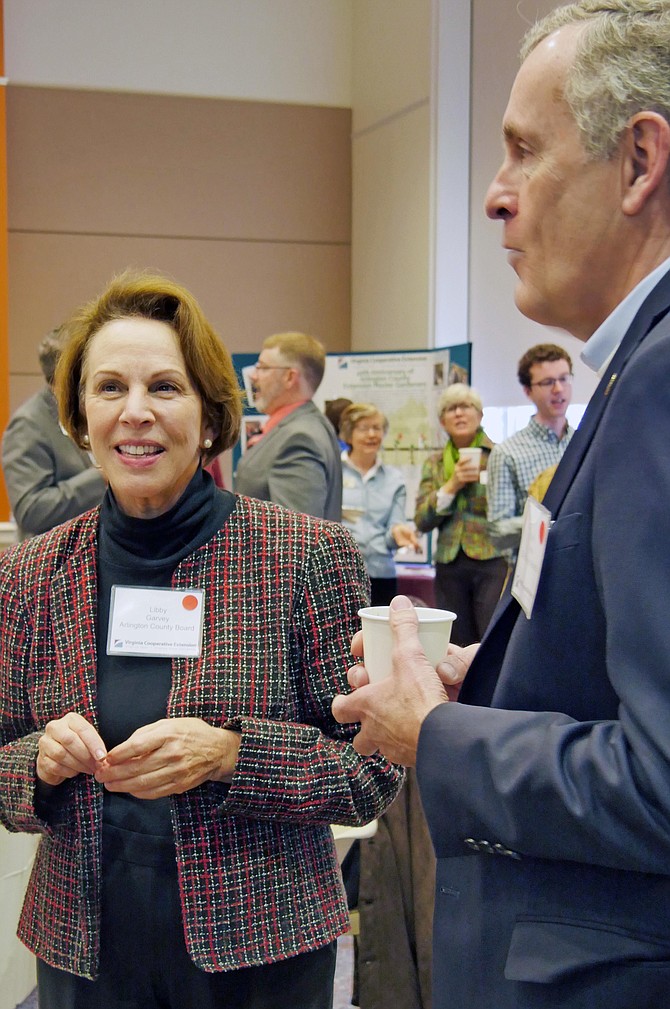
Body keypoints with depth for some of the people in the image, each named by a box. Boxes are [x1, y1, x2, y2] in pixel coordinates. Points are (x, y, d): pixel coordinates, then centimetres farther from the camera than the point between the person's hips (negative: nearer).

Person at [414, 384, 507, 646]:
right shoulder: (434, 464, 15)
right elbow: (422, 521, 5)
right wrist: (452, 485, -6)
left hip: (493, 559, -4)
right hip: (450, 565, 4)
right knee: (459, 650, 6)